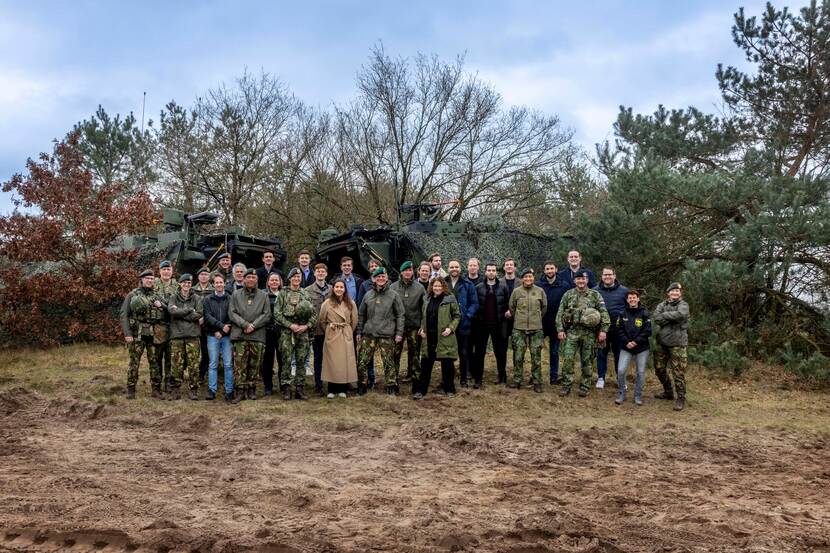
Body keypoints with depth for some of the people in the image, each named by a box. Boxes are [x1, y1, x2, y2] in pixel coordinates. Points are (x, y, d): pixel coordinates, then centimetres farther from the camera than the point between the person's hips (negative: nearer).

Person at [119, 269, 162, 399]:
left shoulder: (156, 295, 12)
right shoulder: (132, 295, 3)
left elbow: (163, 314, 17)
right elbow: (123, 315, -2)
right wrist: (127, 333, -9)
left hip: (153, 334, 3)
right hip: (137, 334, -2)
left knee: (155, 362, 3)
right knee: (134, 362, 0)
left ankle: (156, 390, 9)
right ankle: (130, 390, 8)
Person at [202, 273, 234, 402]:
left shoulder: (230, 299, 5)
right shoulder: (208, 300, 9)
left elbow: (232, 317, -1)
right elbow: (208, 317, -3)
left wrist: (221, 332, -8)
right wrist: (222, 325, -15)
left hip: (227, 336, -1)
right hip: (213, 336, 1)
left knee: (228, 364, -1)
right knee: (213, 364, 3)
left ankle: (229, 391, 3)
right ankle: (211, 391, 6)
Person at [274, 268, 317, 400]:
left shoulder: (306, 294, 12)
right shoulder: (283, 293, 4)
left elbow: (314, 314, 9)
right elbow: (277, 313, -4)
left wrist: (306, 326, -7)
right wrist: (290, 325, -12)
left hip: (303, 332, 3)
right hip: (287, 332, -3)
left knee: (301, 361, 4)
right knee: (286, 361, -4)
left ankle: (299, 388, 11)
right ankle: (286, 389, 1)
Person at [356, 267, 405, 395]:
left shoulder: (393, 295, 2)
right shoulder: (368, 295, 9)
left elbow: (400, 315, 3)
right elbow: (361, 315, 15)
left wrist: (399, 332, -3)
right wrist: (359, 332, 11)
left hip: (387, 335, -2)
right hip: (369, 334, 2)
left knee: (389, 362, 2)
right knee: (362, 361, 0)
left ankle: (392, 386, 13)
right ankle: (361, 385, 13)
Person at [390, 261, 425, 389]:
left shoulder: (419, 288, 4)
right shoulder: (393, 287, 2)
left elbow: (424, 306, 4)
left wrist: (422, 324, -3)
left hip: (414, 325, 1)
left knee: (413, 351, 9)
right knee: (396, 352, 0)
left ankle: (412, 374, 20)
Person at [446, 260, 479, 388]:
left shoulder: (467, 285, 0)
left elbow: (475, 303, 0)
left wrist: (467, 316, -12)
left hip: (463, 324, -1)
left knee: (464, 353, 5)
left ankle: (464, 378, 16)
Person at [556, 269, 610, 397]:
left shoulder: (595, 295, 4)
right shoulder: (568, 294, 7)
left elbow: (604, 313, 0)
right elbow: (560, 313, 6)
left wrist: (603, 330, -8)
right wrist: (560, 329, -2)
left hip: (589, 333, 0)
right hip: (572, 332, 1)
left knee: (587, 361, 5)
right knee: (568, 359, -5)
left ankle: (585, 387, 15)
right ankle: (566, 386, 5)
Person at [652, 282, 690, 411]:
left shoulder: (683, 305, -2)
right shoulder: (662, 305, 9)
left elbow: (680, 314, -25)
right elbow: (656, 318, -9)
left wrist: (664, 315, -13)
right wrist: (672, 318, -16)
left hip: (677, 343, -5)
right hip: (662, 342, 5)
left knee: (678, 372, -6)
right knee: (659, 368, 14)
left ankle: (681, 398, 5)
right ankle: (668, 392, 34)